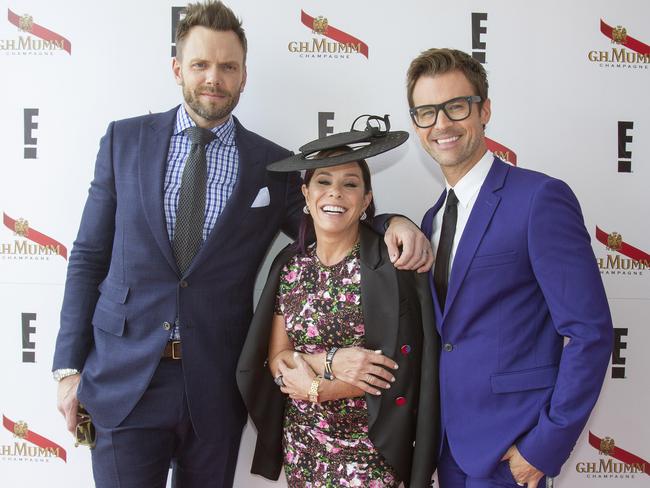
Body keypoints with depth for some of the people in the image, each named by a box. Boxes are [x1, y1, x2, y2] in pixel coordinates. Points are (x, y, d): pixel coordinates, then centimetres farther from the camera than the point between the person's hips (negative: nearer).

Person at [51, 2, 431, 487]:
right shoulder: (126, 140, 2)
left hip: (216, 386, 1)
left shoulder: (275, 165, 1)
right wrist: (69, 365, 0)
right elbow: (89, 254, 3)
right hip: (123, 375, 0)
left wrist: (393, 224, -14)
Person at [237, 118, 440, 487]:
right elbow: (275, 357, -2)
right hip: (300, 443, 4)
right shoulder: (289, 264, -1)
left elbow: (394, 372, -15)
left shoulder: (392, 266, -14)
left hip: (367, 450, -4)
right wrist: (329, 362, -20)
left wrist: (313, 386, -11)